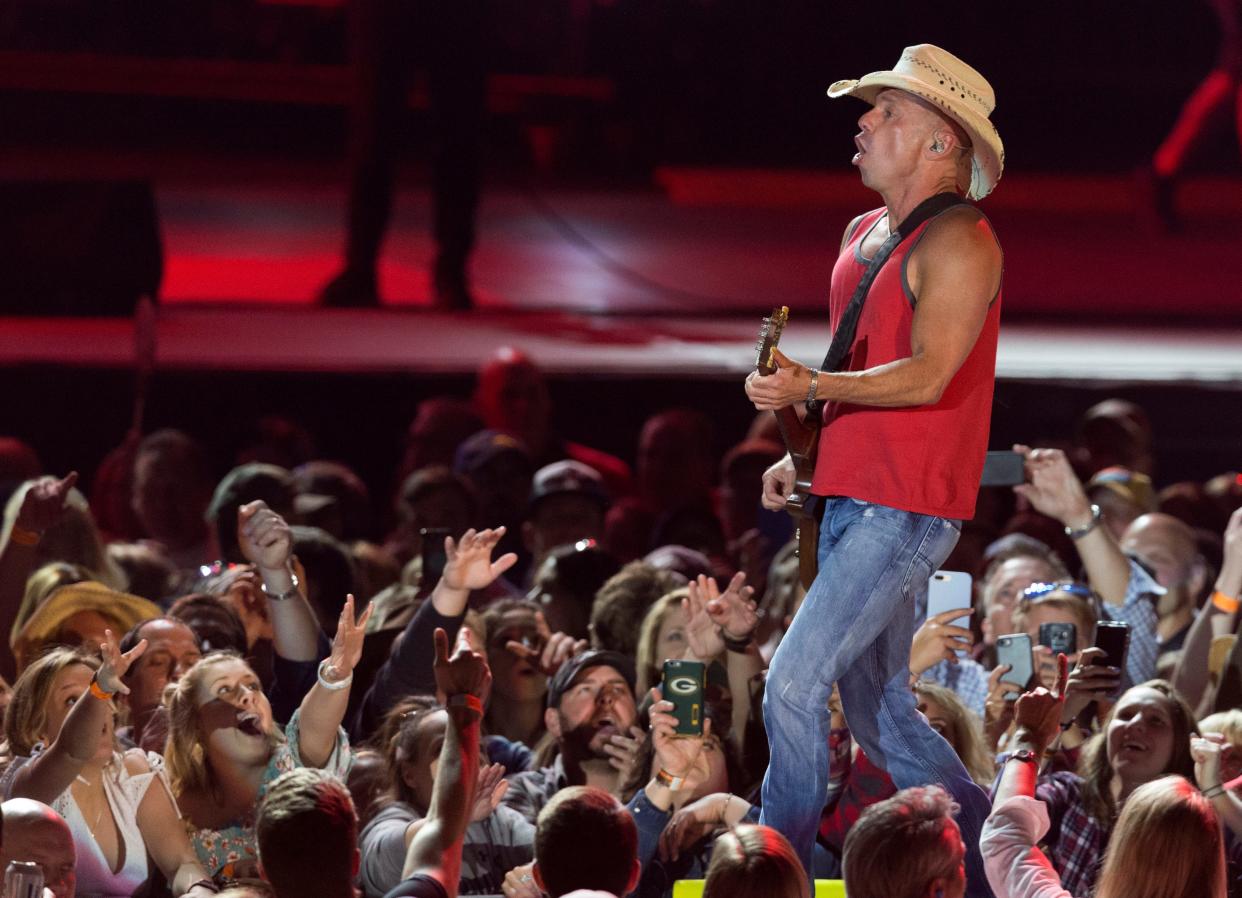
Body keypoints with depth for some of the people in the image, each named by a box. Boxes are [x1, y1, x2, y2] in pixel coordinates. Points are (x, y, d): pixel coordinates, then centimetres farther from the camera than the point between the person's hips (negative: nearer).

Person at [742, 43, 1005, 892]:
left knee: (794, 681, -16)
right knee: (879, 713, 13)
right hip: (852, 498, 10)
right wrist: (806, 455, 13)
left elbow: (925, 376, -22)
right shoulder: (863, 235, 16)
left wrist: (810, 386, -32)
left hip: (908, 510, -10)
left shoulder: (957, 242, -13)